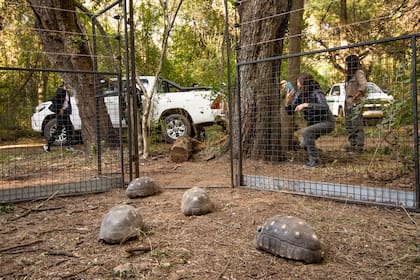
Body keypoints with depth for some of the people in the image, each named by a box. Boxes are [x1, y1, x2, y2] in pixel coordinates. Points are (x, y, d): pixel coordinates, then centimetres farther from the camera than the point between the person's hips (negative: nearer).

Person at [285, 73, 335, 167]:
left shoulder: (316, 93, -25)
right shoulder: (299, 94, -6)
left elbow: (325, 107, -43)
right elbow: (290, 111, -4)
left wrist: (306, 105, -45)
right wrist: (287, 101, -24)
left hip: (327, 122, -8)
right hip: (313, 123, 8)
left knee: (306, 131, -30)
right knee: (303, 145, 10)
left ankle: (314, 160, -21)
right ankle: (316, 154, 41)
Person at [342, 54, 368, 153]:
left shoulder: (359, 73, -9)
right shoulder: (350, 74, 19)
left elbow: (364, 86, -22)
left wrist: (355, 97, -18)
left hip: (356, 103, -10)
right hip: (348, 103, 10)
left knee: (357, 125, -7)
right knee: (349, 126, 12)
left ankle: (359, 147, -2)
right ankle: (353, 145, 20)